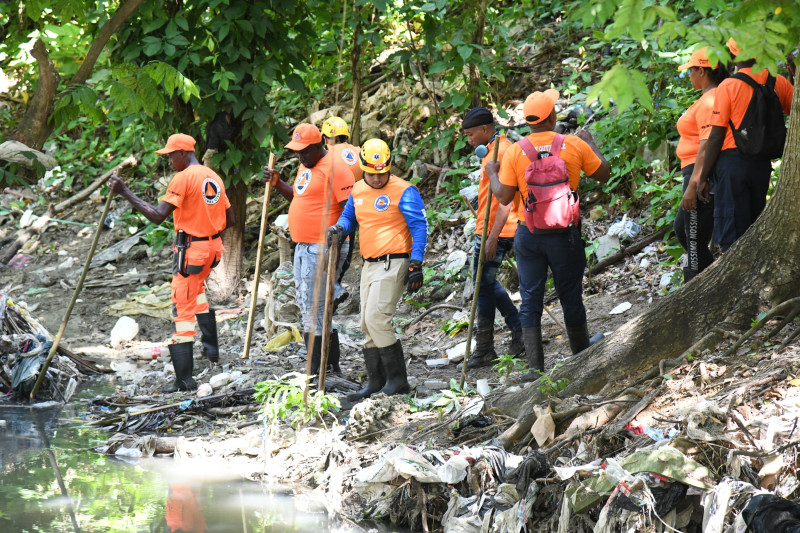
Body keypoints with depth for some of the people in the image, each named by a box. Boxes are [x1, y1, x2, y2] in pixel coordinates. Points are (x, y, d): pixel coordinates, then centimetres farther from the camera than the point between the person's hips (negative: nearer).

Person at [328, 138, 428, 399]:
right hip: (369, 265, 8)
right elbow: (348, 217, 25)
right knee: (367, 324, 9)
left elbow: (419, 228, -10)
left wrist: (415, 266, -16)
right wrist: (338, 228, 0)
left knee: (377, 319, -17)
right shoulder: (358, 191, 11)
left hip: (393, 263, -8)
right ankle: (376, 381, 17)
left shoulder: (403, 192, -10)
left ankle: (397, 379, -9)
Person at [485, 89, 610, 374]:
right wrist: (589, 142, 21)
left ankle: (536, 367, -1)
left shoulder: (515, 152, -6)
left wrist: (492, 173, 15)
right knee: (571, 299, 12)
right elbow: (603, 174, 7)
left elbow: (504, 196, -4)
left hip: (528, 234, 0)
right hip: (565, 234, 0)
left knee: (530, 300, 5)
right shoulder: (575, 145, -6)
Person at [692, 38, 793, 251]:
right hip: (763, 163, 4)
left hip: (733, 160, -4)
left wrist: (703, 178, -5)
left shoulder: (728, 86, -10)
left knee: (731, 233, -1)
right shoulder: (777, 82, 2)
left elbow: (716, 137, -9)